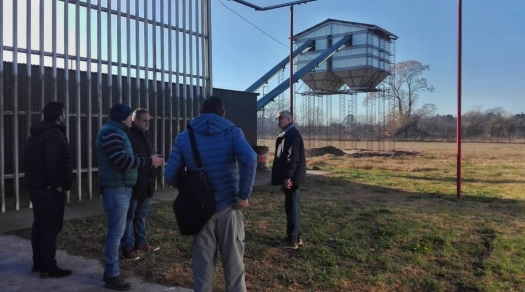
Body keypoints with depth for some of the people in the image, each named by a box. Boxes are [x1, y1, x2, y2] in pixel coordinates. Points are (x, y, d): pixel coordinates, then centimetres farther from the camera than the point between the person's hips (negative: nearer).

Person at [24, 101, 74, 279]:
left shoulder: (36, 133, 15)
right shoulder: (55, 134, -17)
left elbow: (28, 159, 20)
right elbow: (53, 162, -28)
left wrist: (33, 178, 21)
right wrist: (57, 184, -19)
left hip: (35, 186, 10)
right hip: (49, 189, -10)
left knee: (39, 224, 16)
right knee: (51, 227, -4)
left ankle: (38, 263, 26)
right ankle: (48, 268, 2)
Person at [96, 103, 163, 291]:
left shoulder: (116, 132, 18)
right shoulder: (111, 133, -14)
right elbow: (122, 160, -23)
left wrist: (148, 160, 13)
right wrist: (149, 161, -16)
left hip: (120, 187, 11)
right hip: (116, 188, -11)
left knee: (116, 230, 15)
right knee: (116, 231, -6)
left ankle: (111, 270, 25)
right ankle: (112, 276, 1)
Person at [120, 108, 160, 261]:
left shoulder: (146, 135, 12)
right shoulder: (128, 136, -14)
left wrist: (153, 176, 14)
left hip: (146, 184, 8)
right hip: (132, 185, -8)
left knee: (141, 216, 17)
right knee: (129, 217, 2)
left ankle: (141, 243, 29)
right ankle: (127, 247, 11)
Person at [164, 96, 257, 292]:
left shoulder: (184, 137, 3)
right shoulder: (232, 132, -3)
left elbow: (170, 175, -3)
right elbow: (249, 159, -22)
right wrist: (244, 195, -15)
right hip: (228, 207, -1)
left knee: (202, 264, 13)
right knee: (233, 261, 11)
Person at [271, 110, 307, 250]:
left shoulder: (292, 134, -14)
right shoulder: (288, 134, 18)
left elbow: (293, 157, -22)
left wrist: (288, 176, -24)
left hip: (291, 177, -10)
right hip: (292, 177, 10)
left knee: (291, 208, -3)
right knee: (294, 207, 15)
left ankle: (292, 240, 5)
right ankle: (296, 238, 24)